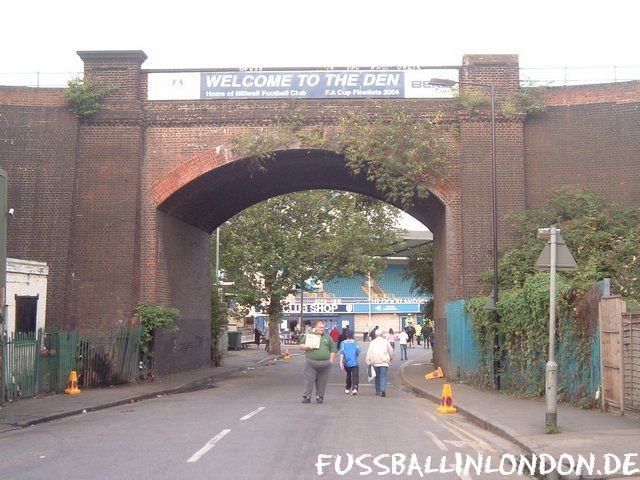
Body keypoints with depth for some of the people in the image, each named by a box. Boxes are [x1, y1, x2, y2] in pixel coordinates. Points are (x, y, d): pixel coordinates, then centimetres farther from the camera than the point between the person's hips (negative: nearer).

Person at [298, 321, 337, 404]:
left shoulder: (327, 337, 17)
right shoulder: (308, 336, 12)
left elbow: (332, 350, 17)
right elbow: (301, 346, 9)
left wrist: (331, 360, 6)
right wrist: (308, 348, -9)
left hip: (325, 363, 2)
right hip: (311, 362, -2)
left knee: (322, 381, 3)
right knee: (309, 380, -4)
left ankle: (319, 396, 12)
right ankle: (306, 397, 1)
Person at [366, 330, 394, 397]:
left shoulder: (372, 342, 5)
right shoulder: (386, 342, 4)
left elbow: (369, 353, 0)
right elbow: (391, 351, 12)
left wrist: (368, 362, 2)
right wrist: (391, 358, 31)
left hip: (375, 362, 2)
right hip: (384, 362, -2)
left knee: (377, 377, 15)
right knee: (383, 377, -6)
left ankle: (378, 391, 22)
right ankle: (383, 389, -25)